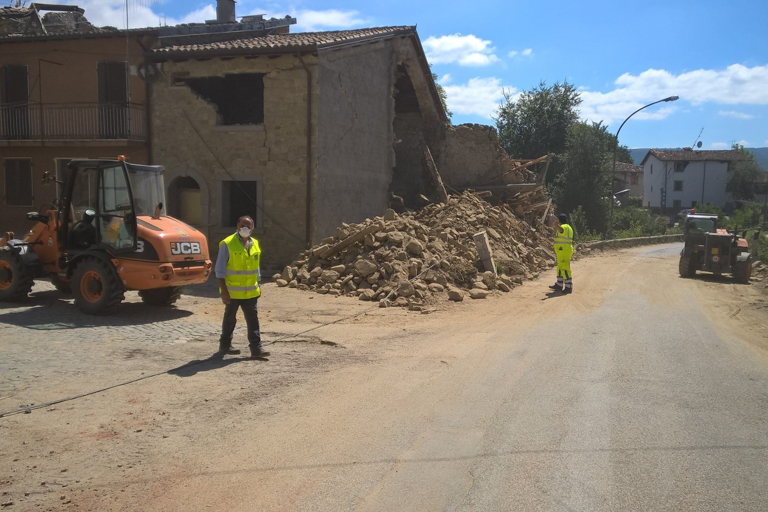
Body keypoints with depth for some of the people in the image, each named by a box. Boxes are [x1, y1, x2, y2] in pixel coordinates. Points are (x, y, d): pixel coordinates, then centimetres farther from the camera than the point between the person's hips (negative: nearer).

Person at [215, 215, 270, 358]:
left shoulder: (255, 244, 7)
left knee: (253, 319, 1)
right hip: (232, 291, -5)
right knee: (230, 319, 10)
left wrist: (258, 285, 14)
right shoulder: (227, 244, -12)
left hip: (250, 292, 5)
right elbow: (220, 269, -11)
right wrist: (223, 290, -15)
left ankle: (256, 348, 2)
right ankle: (224, 345, 26)